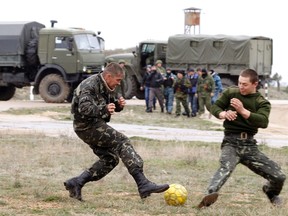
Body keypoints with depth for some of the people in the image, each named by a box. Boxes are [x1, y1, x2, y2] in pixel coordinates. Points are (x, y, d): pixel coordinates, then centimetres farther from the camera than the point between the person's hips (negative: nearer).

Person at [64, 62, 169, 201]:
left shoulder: (107, 87, 12)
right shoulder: (90, 86, -18)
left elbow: (112, 102, 24)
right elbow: (84, 108, -32)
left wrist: (119, 104, 0)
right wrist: (104, 109, -45)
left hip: (95, 125, 11)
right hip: (87, 126, -11)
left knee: (110, 159, 9)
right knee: (123, 143, -18)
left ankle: (76, 183, 10)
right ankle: (143, 184, -27)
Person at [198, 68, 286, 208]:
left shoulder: (262, 103, 3)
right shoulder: (231, 93, 6)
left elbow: (263, 122, -15)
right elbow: (215, 107, 9)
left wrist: (243, 111, -28)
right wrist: (223, 114, -15)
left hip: (250, 145, 2)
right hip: (231, 142, -2)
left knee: (279, 177, -2)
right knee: (226, 167, -36)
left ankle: (271, 192, 33)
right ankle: (209, 195, -59)